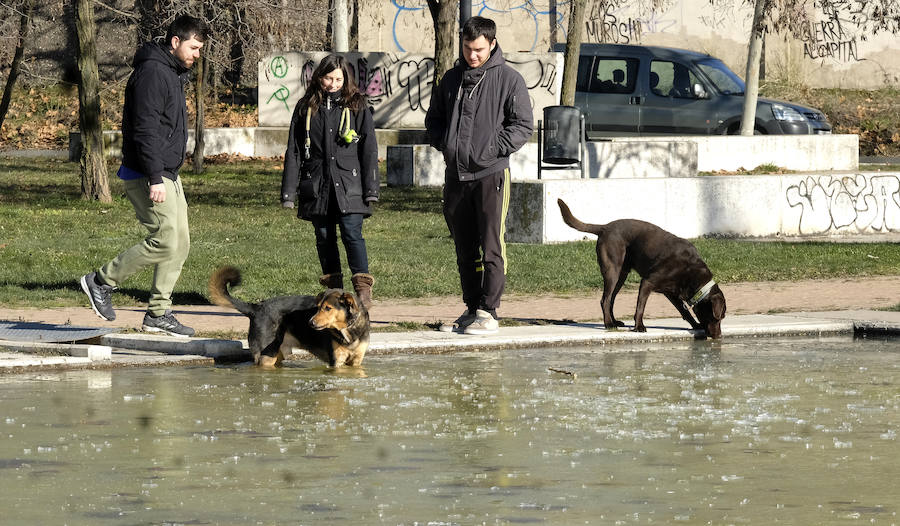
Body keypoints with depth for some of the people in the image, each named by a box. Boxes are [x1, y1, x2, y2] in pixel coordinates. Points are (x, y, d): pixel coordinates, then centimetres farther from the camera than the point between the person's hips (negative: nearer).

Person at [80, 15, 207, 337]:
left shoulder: (174, 74, 17)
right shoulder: (152, 72, -16)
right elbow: (145, 130, -23)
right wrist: (155, 179, -26)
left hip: (167, 175, 10)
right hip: (146, 175, -10)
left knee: (180, 242, 7)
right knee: (165, 241, -13)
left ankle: (158, 313, 11)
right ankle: (102, 281, 1)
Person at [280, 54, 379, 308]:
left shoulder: (357, 107, 5)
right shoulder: (306, 108, 9)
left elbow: (369, 149, 5)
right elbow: (293, 151, 9)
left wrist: (371, 188, -3)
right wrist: (289, 191, 4)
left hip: (348, 187, -3)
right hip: (317, 187, 3)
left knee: (352, 234, -13)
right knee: (324, 238, 6)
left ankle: (363, 289, -13)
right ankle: (334, 290, 16)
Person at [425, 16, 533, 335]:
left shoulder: (508, 79, -2)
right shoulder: (452, 79, 13)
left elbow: (523, 125, -4)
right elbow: (433, 118, 23)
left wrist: (493, 150, -13)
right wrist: (444, 144, 5)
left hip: (491, 175, -5)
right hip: (456, 175, 5)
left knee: (492, 248, -8)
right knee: (465, 249, 10)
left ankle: (488, 312, -7)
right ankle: (472, 309, 17)